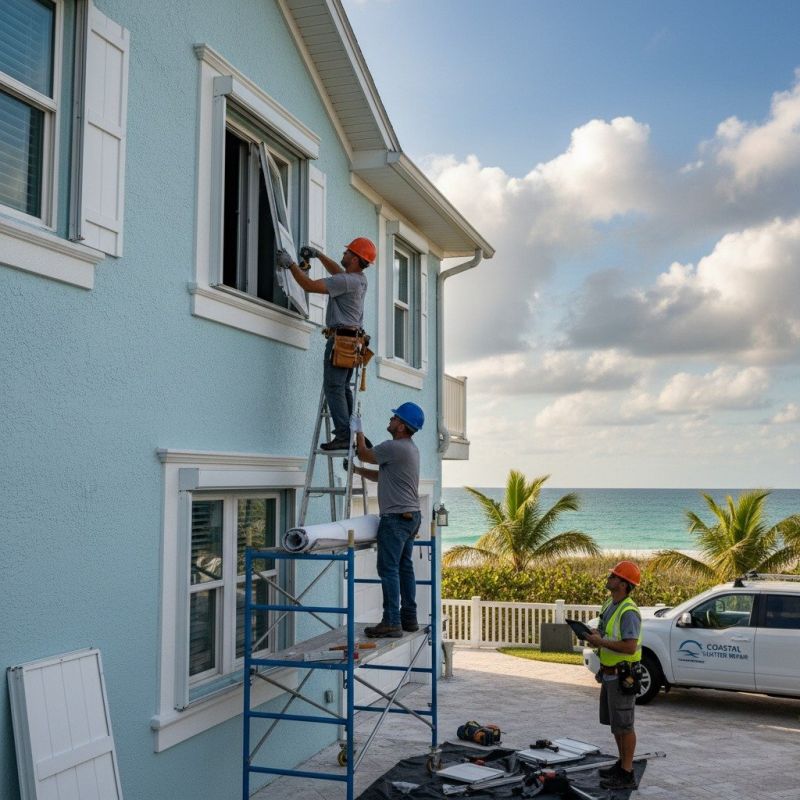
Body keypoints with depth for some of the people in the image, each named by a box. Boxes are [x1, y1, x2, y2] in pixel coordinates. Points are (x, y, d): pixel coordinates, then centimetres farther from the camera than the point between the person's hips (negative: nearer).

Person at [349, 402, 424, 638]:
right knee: (405, 568, 13)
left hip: (396, 517, -10)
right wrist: (356, 470, 21)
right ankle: (409, 618, 18)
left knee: (389, 569, -8)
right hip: (411, 515, 10)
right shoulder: (410, 449, 16)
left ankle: (392, 623, -7)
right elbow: (381, 475, 24)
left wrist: (358, 431, 14)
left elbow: (364, 454, -1)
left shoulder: (394, 447, -16)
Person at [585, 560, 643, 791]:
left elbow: (630, 646, -30)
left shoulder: (628, 611, -23)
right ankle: (622, 763, 32)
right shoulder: (610, 603, 8)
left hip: (622, 675, -10)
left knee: (624, 726, -1)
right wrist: (596, 634, 1)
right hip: (609, 673, 10)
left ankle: (627, 774, 7)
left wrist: (601, 642, -21)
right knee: (615, 723, 19)